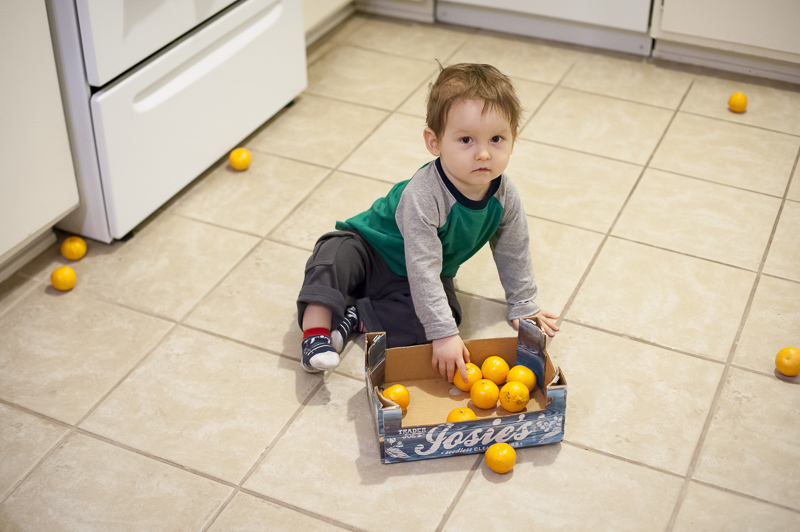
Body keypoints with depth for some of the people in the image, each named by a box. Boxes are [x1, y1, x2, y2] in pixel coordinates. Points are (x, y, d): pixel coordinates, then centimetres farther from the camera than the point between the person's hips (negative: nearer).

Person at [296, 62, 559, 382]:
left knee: (447, 315, -25)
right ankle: (316, 331, -25)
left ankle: (356, 317, -16)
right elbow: (423, 270, -38)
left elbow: (513, 253, 1)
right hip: (370, 251, -4)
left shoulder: (505, 197, -18)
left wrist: (523, 307, 6)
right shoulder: (422, 196, -37)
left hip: (421, 280, 5)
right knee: (334, 253, -33)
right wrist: (443, 334, -41)